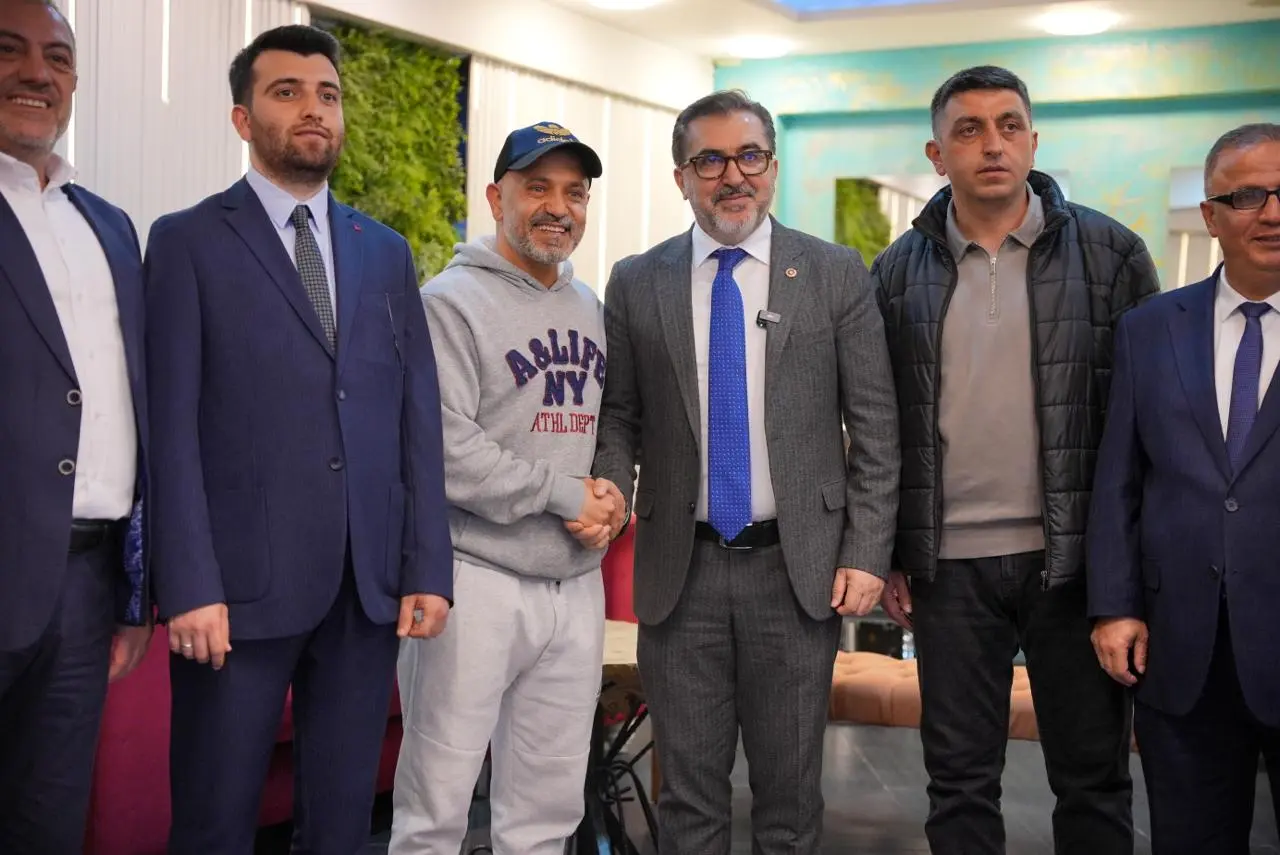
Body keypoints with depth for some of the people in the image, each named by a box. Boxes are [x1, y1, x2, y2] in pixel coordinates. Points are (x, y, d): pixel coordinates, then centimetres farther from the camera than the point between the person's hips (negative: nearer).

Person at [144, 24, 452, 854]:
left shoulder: (386, 251, 14)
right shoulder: (189, 241, 1)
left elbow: (420, 418, 10)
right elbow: (174, 426, -6)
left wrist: (427, 567, 4)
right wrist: (191, 586, -13)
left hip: (370, 584, 4)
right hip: (241, 582, -3)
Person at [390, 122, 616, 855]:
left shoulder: (593, 309, 14)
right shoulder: (453, 303, -7)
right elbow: (443, 450, -16)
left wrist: (611, 497, 1)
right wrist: (562, 495, -13)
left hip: (577, 583, 6)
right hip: (476, 579, -6)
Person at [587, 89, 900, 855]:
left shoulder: (837, 274, 1)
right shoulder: (636, 284, 4)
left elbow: (875, 426, 0)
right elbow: (620, 416, 9)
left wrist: (868, 553, -5)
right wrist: (608, 489, -11)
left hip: (797, 567, -1)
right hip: (680, 568, 1)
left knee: (791, 787, 11)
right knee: (689, 789, 10)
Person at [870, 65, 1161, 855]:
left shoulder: (1110, 252, -1)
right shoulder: (899, 272, 5)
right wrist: (886, 553, 5)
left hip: (1075, 558, -1)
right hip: (950, 566, 1)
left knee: (1094, 776, 9)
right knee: (960, 781, 10)